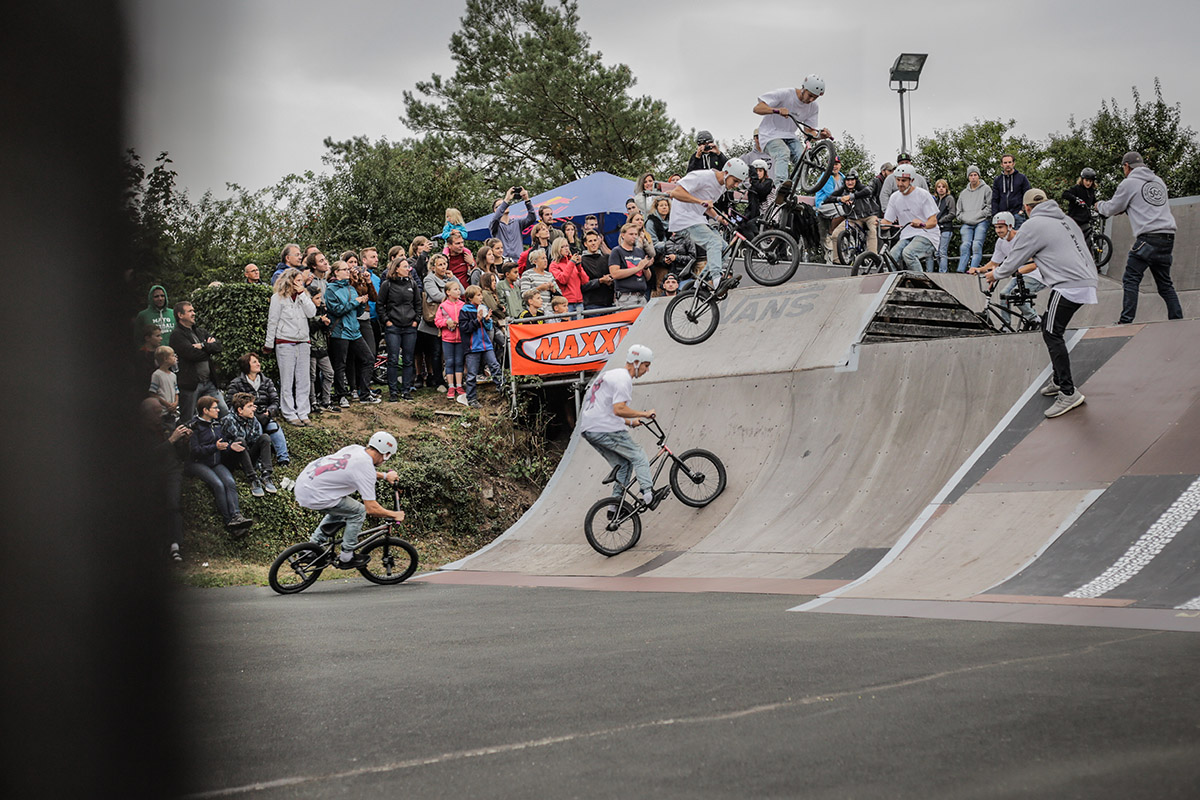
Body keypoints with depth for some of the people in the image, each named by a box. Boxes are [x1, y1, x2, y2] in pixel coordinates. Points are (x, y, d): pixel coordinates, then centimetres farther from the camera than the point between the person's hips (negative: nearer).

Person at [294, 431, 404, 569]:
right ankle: (346, 557, 11)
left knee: (340, 510, 28)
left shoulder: (356, 448, 8)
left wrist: (384, 476, 33)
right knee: (359, 512, 2)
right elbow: (372, 508, -16)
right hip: (312, 496, -9)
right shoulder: (366, 467, -16)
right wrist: (394, 515, -2)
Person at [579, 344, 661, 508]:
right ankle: (648, 495, -11)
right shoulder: (624, 379, -10)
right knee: (639, 457, -1)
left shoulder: (611, 374, 24)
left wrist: (630, 422, 28)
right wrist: (644, 414, -12)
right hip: (604, 429, -10)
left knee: (623, 464, 13)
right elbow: (619, 409, -22)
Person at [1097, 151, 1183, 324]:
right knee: (1165, 284, 12)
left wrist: (1100, 205, 31)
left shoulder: (1129, 183, 1)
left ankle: (1126, 321, -12)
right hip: (1168, 238, 7)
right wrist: (1126, 208, 33)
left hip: (1148, 238, -7)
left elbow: (1112, 209, 9)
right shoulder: (1158, 181, 21)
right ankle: (1178, 320, 6)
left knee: (1131, 281, -5)